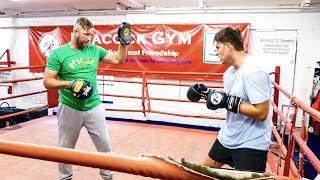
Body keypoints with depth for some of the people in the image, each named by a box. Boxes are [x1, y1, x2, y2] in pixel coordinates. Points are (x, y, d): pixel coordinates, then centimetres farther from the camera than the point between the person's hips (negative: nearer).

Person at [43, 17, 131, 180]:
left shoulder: (95, 50, 3)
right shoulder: (58, 53, -8)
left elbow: (118, 59, 9)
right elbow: (47, 81, -9)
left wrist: (123, 42, -3)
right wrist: (69, 84, -23)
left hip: (94, 107, 3)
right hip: (69, 109, -2)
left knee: (105, 146, 12)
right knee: (66, 148, 16)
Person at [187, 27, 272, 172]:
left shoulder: (253, 71, -24)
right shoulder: (230, 71, 3)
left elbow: (261, 113, -27)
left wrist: (228, 101, -27)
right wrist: (207, 93, 4)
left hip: (251, 144, -9)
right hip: (228, 137, 9)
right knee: (205, 170, 21)